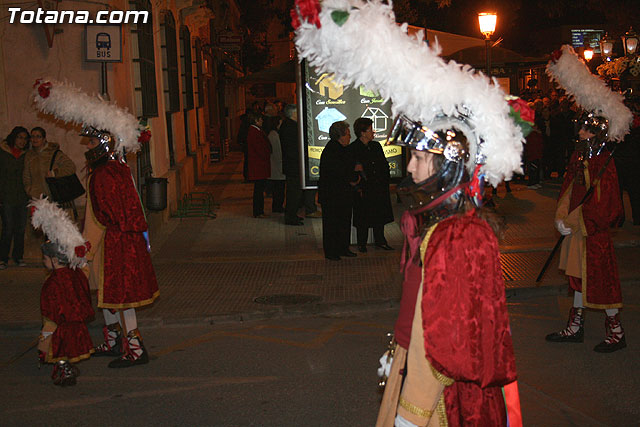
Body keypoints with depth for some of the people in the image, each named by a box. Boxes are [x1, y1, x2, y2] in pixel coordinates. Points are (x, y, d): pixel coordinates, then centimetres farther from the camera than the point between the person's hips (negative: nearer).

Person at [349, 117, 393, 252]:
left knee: (380, 215, 11)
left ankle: (380, 241, 22)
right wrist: (359, 188, -13)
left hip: (379, 189, 5)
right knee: (363, 218, 3)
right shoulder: (353, 149, -9)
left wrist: (385, 181, 6)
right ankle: (362, 244, 15)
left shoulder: (376, 146, 10)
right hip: (363, 190, -5)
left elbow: (384, 165, 15)